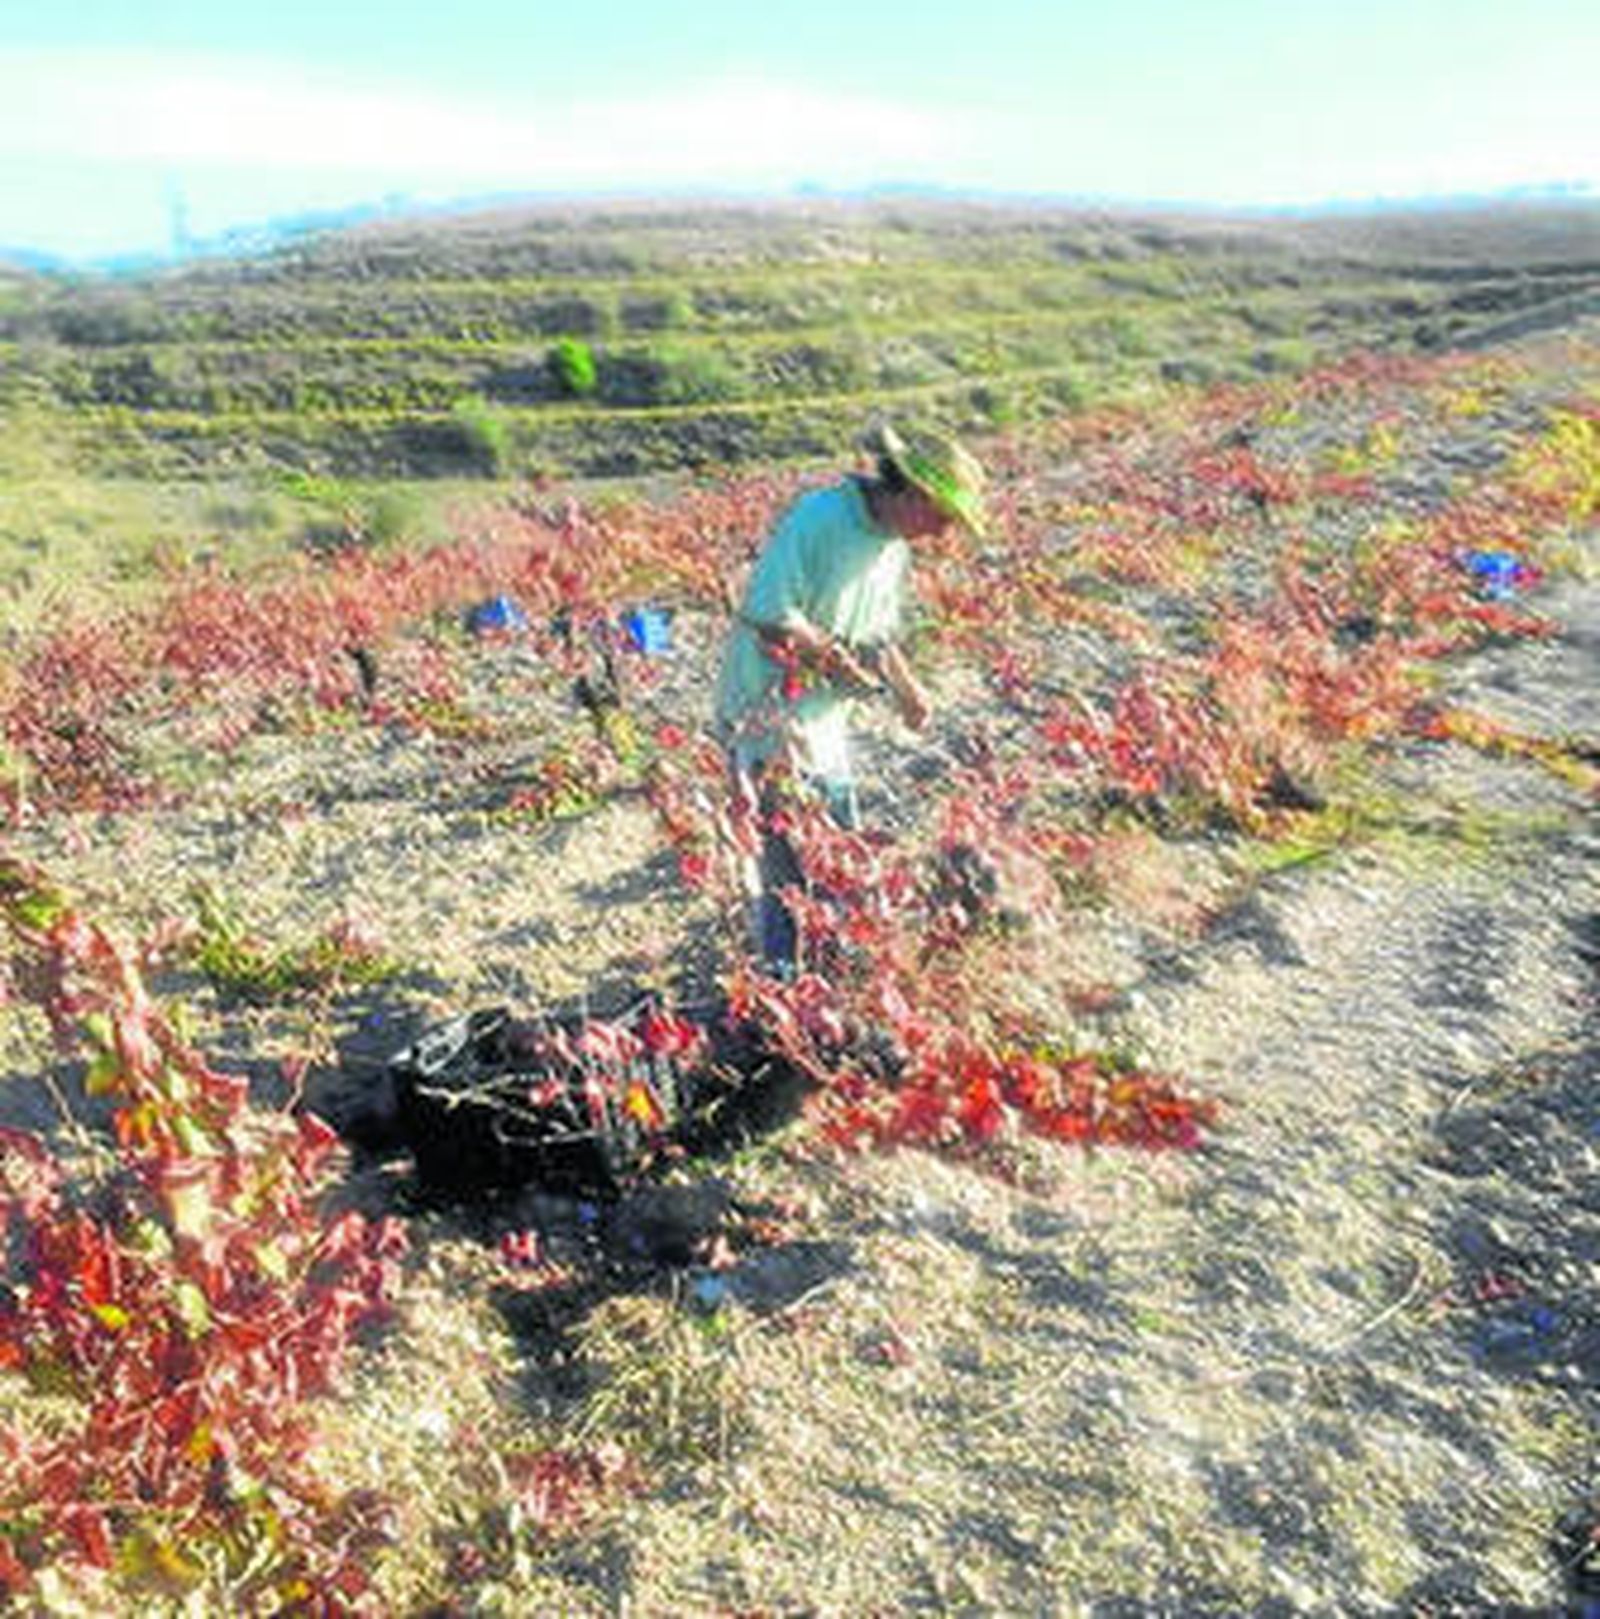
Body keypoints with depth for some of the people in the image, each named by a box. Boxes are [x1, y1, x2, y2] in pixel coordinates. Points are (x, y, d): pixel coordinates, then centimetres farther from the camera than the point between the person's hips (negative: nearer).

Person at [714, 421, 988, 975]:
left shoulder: (894, 545, 8)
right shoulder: (819, 517, -21)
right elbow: (767, 613, -27)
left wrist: (906, 686, 3)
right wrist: (833, 655, -18)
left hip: (825, 715, 9)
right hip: (768, 712, -9)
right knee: (786, 852, -3)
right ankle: (784, 975, 10)